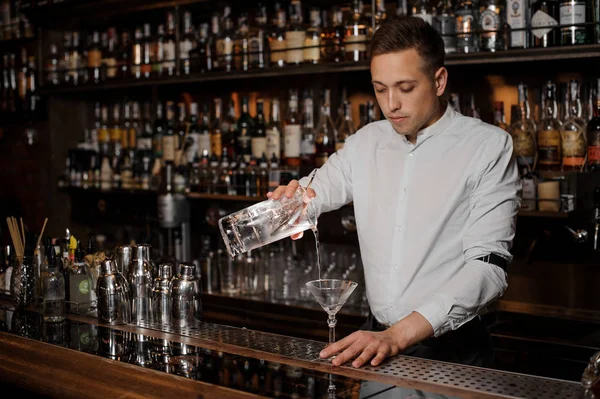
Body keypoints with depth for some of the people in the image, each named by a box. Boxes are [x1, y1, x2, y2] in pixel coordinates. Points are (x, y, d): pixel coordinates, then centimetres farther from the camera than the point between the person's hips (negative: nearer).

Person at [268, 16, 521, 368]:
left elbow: (488, 267, -16)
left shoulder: (489, 147, -8)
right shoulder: (366, 143, 7)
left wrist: (397, 336, -26)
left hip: (451, 350, -3)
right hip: (377, 337, 4)